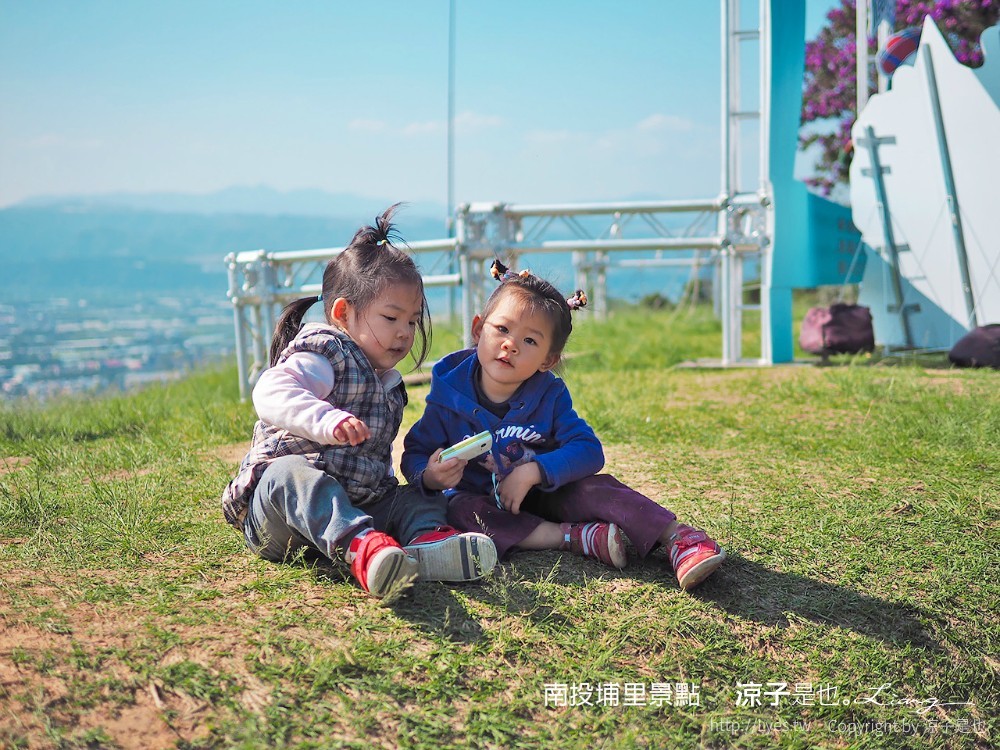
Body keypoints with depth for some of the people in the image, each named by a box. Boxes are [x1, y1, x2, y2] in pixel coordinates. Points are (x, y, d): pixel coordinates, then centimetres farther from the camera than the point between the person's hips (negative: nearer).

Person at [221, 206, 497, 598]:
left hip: (352, 505, 9)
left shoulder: (389, 383, 19)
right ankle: (364, 550, -67)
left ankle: (430, 540, -44)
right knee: (295, 475, -38)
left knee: (420, 499, -5)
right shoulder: (323, 355, -8)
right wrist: (328, 420, -46)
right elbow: (271, 392, -29)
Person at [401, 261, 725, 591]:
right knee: (461, 510, -34)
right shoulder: (449, 394, -11)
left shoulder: (550, 396, -8)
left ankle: (677, 538, -29)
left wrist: (533, 472, -30)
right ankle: (580, 537, -37)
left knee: (596, 487, -25)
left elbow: (589, 450, -16)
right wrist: (429, 476, -31)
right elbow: (413, 455, -6)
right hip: (483, 500, -1)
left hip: (543, 496, 1)